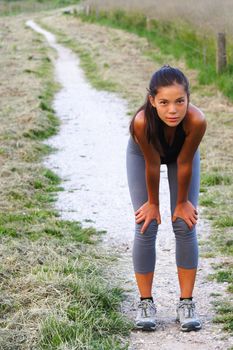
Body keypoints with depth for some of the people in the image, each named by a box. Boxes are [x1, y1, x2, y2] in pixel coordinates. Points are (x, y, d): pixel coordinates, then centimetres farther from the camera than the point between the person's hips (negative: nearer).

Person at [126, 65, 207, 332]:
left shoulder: (196, 121, -42)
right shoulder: (142, 122, -43)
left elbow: (184, 164, -27)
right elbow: (152, 165, -28)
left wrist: (182, 202, -13)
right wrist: (153, 203, -13)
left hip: (181, 153, 1)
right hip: (142, 154, -1)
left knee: (185, 226, -4)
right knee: (146, 228, -5)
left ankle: (186, 303, 8)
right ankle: (145, 302, 9)